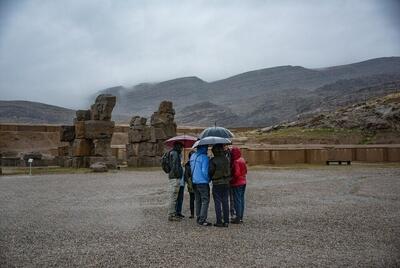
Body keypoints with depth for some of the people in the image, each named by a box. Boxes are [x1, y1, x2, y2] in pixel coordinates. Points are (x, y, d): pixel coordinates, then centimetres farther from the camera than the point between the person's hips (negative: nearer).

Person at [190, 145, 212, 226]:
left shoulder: (192, 156, 9)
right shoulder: (204, 157, -16)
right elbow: (204, 171, -17)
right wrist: (208, 179, -2)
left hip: (194, 182, 8)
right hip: (203, 182, -8)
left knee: (198, 200, 15)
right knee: (205, 200, -4)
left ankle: (199, 218, 20)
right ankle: (202, 220, -7)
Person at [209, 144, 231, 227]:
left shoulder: (213, 160, -14)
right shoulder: (226, 159, 4)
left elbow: (210, 172, -12)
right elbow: (229, 170, 9)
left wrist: (211, 178, 7)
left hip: (217, 184, -5)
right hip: (226, 183, 5)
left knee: (217, 203, 1)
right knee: (225, 202, 10)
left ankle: (219, 222, 2)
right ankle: (226, 221, 12)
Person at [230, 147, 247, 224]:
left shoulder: (236, 162, -19)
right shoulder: (242, 160, 9)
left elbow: (237, 173, -22)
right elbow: (245, 171, 15)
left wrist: (232, 179, -10)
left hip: (237, 183, -9)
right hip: (243, 182, 9)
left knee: (237, 200, -4)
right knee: (241, 199, 12)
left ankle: (238, 218, -1)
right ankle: (241, 217, 19)